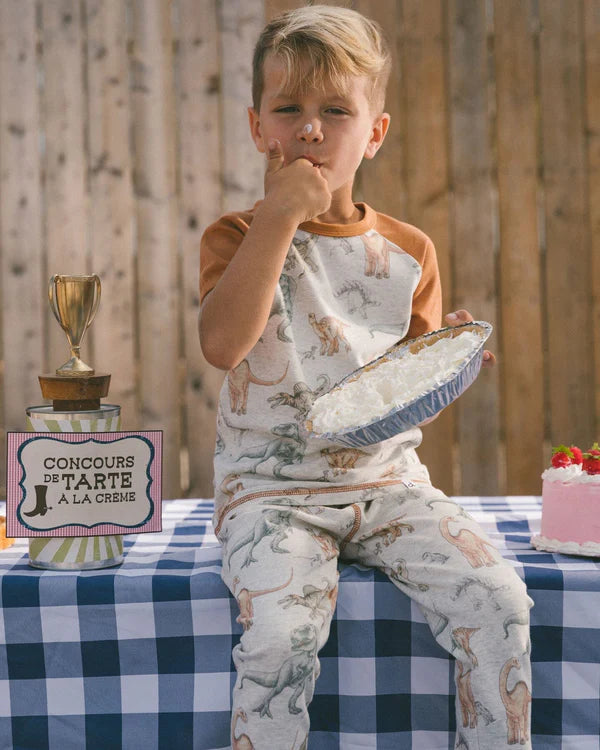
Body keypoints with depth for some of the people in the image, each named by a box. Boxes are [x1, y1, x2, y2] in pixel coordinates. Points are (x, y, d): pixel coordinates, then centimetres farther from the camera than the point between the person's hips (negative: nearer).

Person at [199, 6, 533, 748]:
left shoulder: (407, 252, 9)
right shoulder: (239, 237, 1)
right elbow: (222, 344, -20)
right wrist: (278, 218, -20)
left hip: (386, 477, 3)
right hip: (273, 485, -3)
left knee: (497, 599, -15)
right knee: (281, 628, -28)